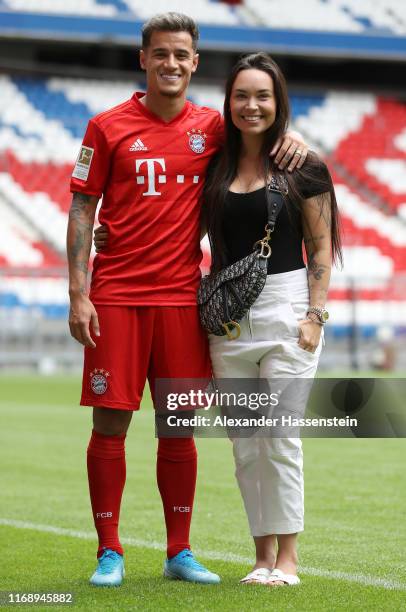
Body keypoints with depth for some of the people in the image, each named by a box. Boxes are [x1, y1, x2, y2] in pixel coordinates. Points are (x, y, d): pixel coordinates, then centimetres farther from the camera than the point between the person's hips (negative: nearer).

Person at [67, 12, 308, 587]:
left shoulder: (211, 127, 8)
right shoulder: (108, 128, 1)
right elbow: (82, 211, 1)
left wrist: (291, 136, -1)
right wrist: (78, 294, -6)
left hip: (182, 296, 2)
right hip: (116, 296, -2)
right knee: (110, 422, -2)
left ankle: (180, 553, 15)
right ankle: (109, 553, 8)